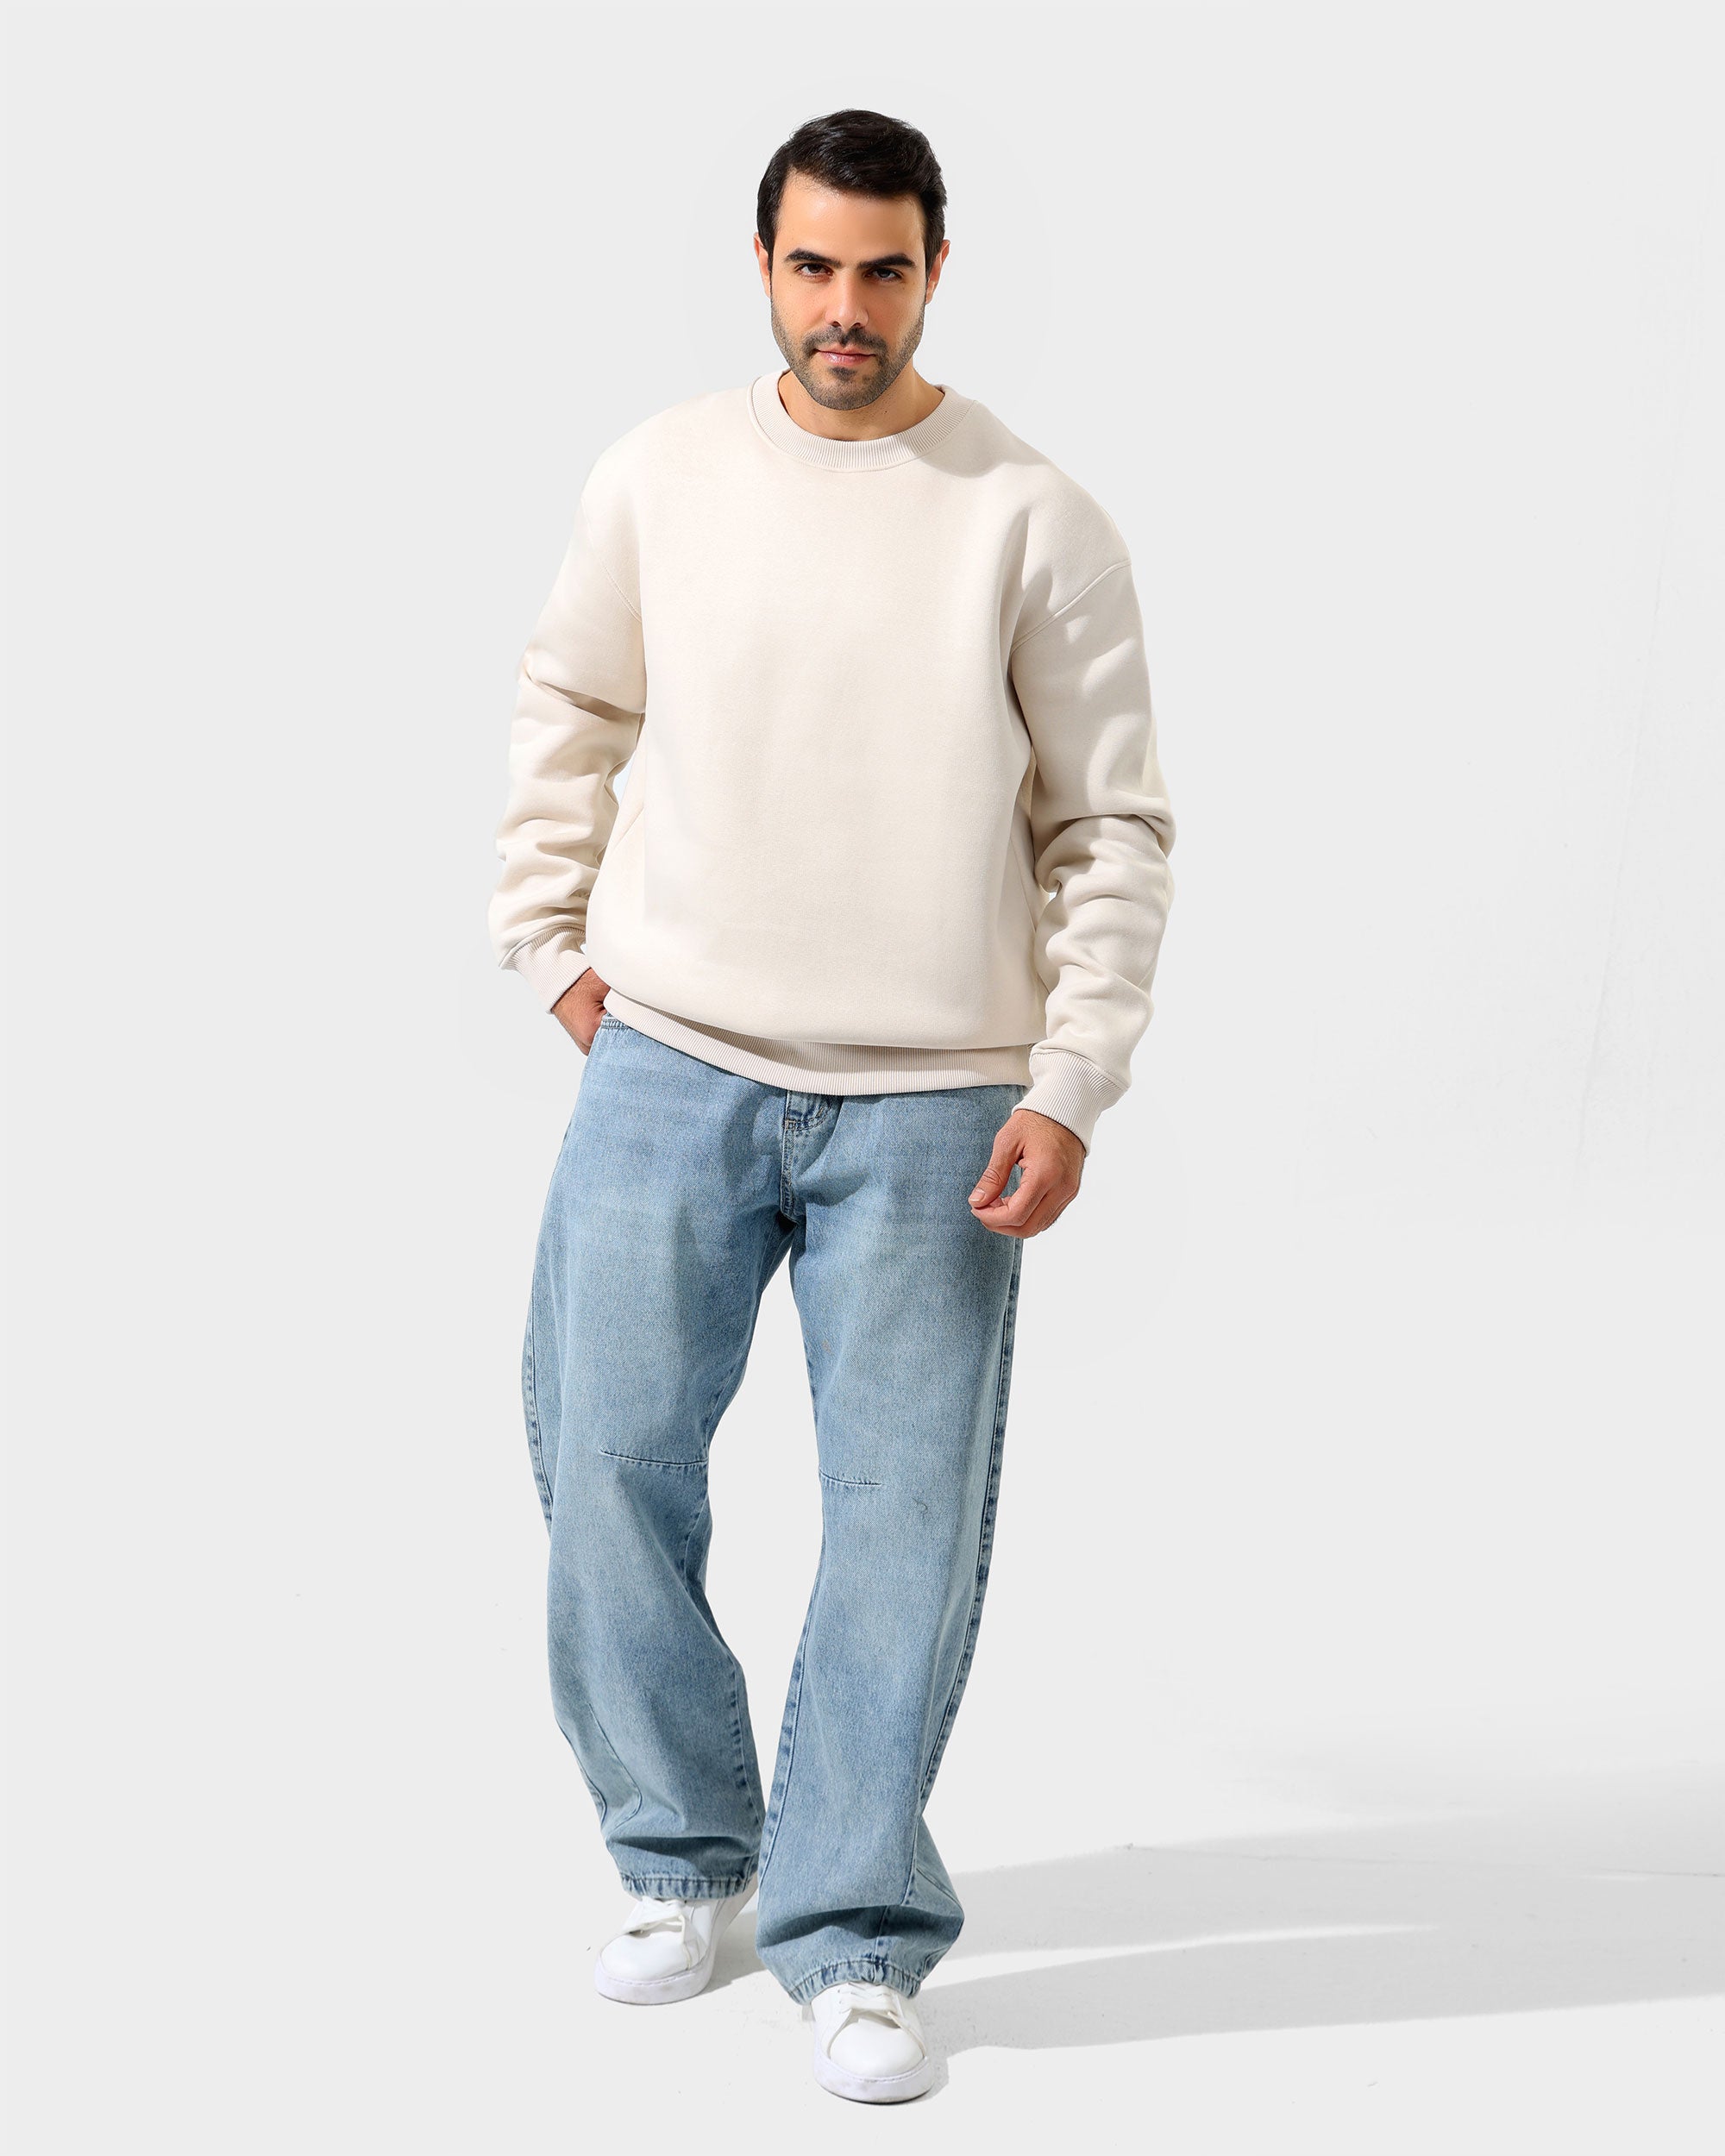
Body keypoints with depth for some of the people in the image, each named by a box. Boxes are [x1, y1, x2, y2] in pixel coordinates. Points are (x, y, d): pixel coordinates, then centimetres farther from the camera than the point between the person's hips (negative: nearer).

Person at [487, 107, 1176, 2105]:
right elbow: (567, 710, 17)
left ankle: (854, 1940, 15)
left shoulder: (1034, 519, -3)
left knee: (902, 1522, 0)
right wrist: (556, 945, 9)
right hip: (669, 1065, 2)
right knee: (606, 1462, 4)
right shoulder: (659, 477, 3)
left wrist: (1070, 1088, -6)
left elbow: (1113, 828, 0)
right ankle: (679, 1857, 26)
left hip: (929, 1109, -2)